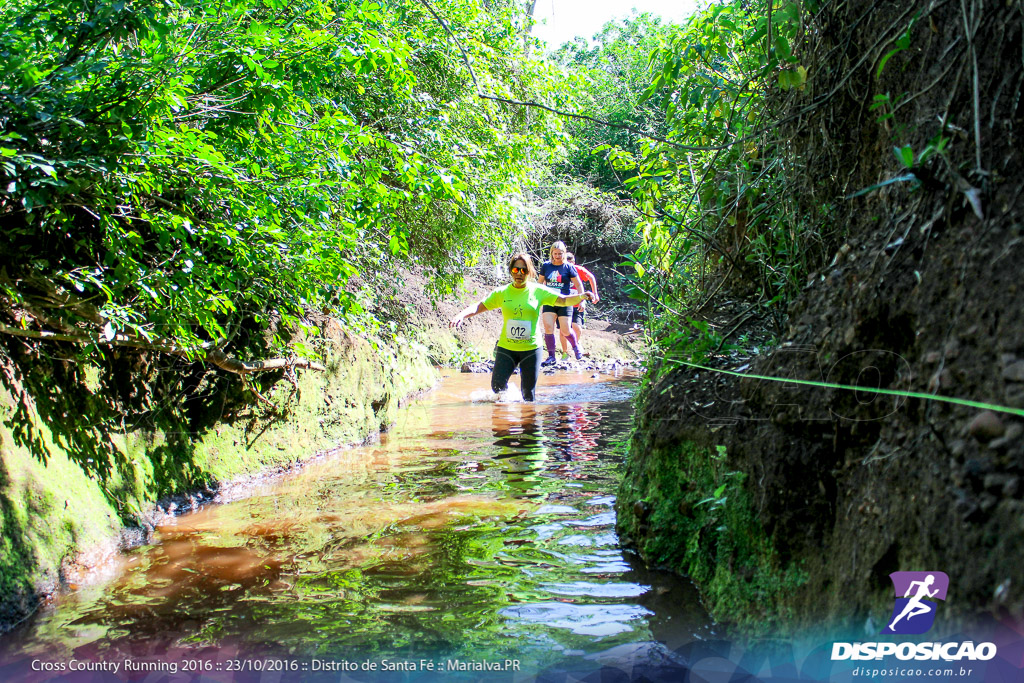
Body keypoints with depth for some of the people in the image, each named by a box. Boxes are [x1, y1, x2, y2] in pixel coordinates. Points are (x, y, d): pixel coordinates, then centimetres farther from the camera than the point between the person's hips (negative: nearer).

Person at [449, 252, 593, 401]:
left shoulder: (538, 291, 1)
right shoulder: (501, 293, 3)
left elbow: (564, 300, -3)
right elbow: (479, 307, 3)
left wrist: (581, 297, -22)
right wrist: (461, 315, -14)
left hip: (531, 348, -1)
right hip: (506, 348, 1)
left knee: (528, 393, 2)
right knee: (497, 386, -9)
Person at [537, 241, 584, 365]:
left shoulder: (569, 267, -3)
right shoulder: (546, 266, 5)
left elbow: (579, 285, 0)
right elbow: (540, 282, 17)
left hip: (564, 303, -2)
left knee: (565, 330, -3)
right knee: (548, 328, -11)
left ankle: (575, 346, 29)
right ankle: (551, 356, -2)